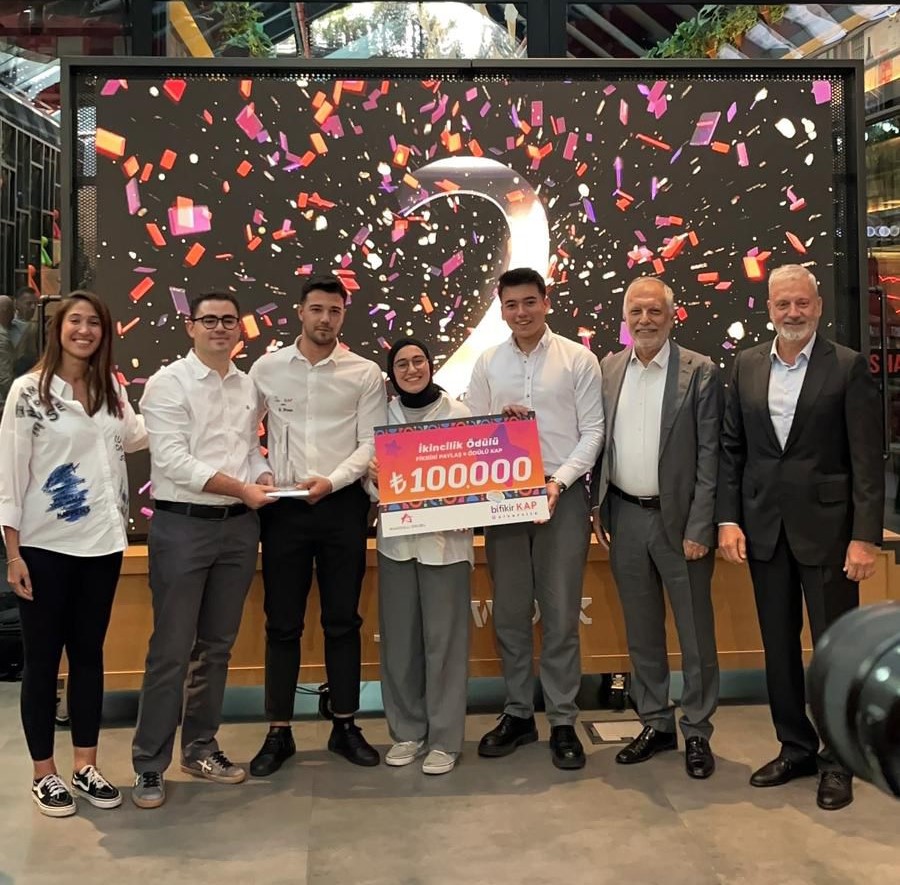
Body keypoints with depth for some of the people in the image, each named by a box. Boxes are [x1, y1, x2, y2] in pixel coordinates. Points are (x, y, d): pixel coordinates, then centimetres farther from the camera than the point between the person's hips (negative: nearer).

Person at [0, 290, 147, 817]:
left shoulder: (113, 390, 6)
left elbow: (135, 439, 22)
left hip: (102, 543, 5)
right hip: (44, 546, -4)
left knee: (89, 654, 12)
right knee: (43, 659, 6)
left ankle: (87, 767, 23)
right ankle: (45, 774, 19)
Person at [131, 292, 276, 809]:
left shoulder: (249, 387, 10)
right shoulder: (168, 384, -7)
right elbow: (173, 460, -15)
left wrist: (263, 474, -6)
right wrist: (240, 488, -20)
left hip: (239, 527, 6)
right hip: (183, 526, -5)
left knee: (218, 646, 14)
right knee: (172, 650, 0)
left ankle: (201, 747, 28)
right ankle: (150, 764, 12)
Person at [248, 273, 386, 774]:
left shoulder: (365, 374, 1)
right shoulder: (266, 369, 4)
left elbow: (371, 444, -3)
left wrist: (331, 480, -17)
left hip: (343, 504, 0)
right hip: (284, 505, 1)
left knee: (343, 620, 9)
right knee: (283, 623, 6)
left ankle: (346, 726, 21)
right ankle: (279, 733, 16)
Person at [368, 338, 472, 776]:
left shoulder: (457, 413, -3)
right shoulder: (384, 415, 5)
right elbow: (373, 481, 10)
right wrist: (374, 479, -13)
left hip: (445, 540, -3)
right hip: (396, 539, 3)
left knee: (444, 639, 1)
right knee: (398, 639, 9)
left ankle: (445, 739, 13)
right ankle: (407, 731, 24)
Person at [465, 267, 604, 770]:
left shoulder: (578, 359, 1)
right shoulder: (488, 364, 9)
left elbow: (592, 431, -3)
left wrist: (559, 481, -14)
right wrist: (497, 422, -11)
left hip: (562, 495, -3)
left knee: (561, 615, 2)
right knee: (510, 612, 9)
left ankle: (563, 722, 14)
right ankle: (519, 714, 23)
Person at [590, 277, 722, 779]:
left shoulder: (700, 372, -6)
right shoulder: (608, 369, 6)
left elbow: (710, 455, -9)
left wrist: (699, 528, -13)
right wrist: (597, 506, 5)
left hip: (679, 519, -4)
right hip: (624, 517, 4)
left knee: (695, 632, 6)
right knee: (642, 630, 14)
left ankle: (697, 732, 21)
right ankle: (655, 724, 28)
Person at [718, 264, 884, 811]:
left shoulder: (849, 367, -5)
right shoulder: (747, 365, 7)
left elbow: (868, 459, -8)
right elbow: (731, 448, 8)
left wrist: (865, 536, -14)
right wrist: (728, 519, 0)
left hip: (826, 526, -4)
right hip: (765, 528, 4)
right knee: (779, 644, 13)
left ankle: (838, 761, 20)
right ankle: (795, 748, 28)